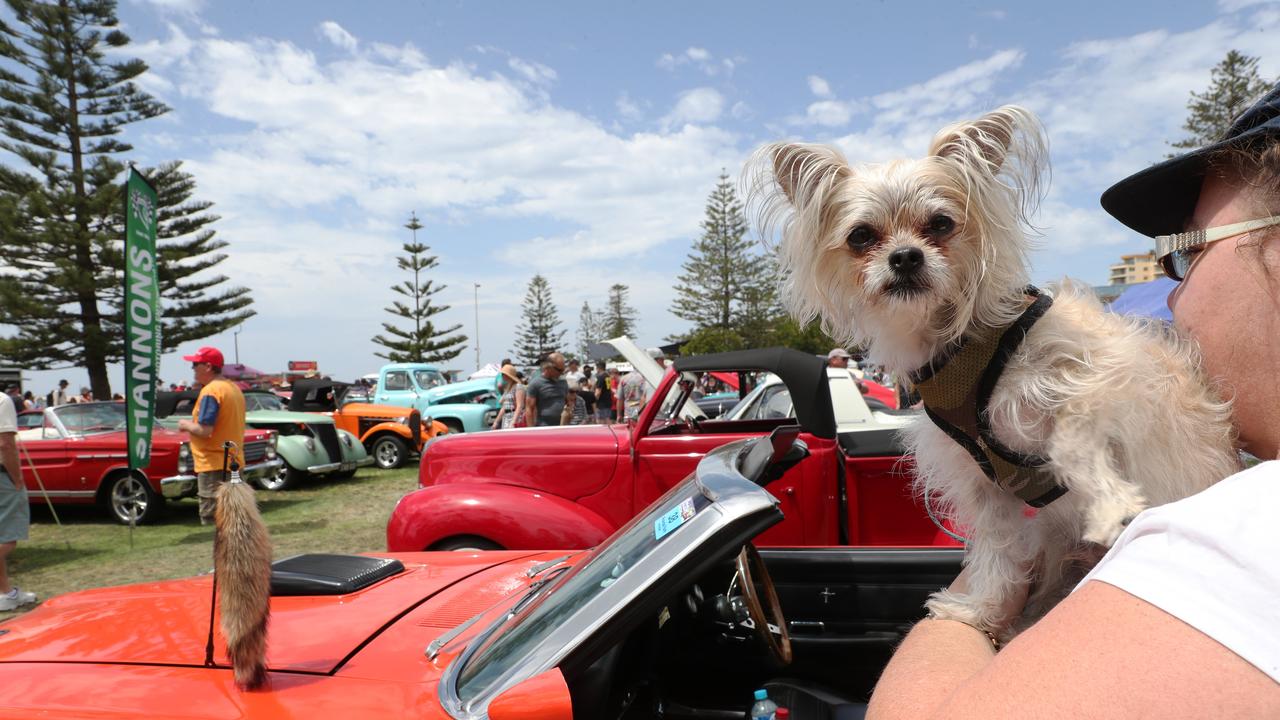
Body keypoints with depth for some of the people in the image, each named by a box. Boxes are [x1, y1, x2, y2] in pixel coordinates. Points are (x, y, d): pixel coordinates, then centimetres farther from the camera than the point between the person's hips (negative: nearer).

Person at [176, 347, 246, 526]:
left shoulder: (210, 391, -16)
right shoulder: (233, 388, 12)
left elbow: (205, 430, -22)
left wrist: (186, 425, -4)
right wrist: (193, 424, 18)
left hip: (214, 465, -9)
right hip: (233, 461, 9)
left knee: (211, 521, -4)